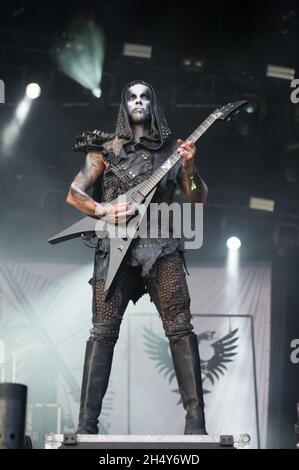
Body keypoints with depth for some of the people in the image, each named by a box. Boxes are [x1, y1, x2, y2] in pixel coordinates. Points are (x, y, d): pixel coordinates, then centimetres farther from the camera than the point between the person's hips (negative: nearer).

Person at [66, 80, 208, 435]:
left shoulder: (172, 149, 13)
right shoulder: (107, 148, 11)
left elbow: (198, 200, 9)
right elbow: (73, 193, 8)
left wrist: (190, 169, -10)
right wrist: (102, 210, -11)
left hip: (161, 246, 1)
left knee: (180, 327, -8)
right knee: (103, 331, -6)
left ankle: (196, 422, -7)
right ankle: (86, 425, -4)